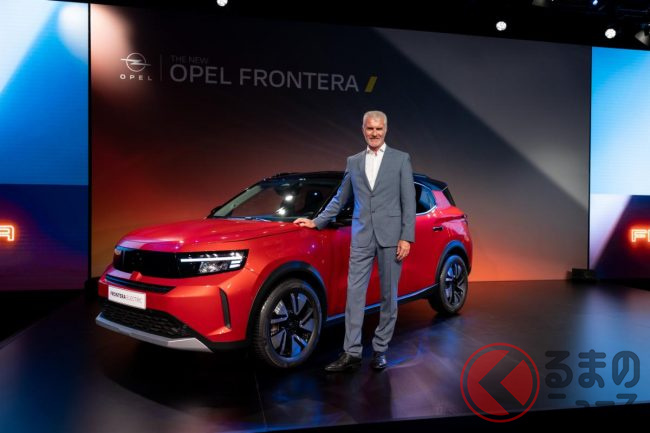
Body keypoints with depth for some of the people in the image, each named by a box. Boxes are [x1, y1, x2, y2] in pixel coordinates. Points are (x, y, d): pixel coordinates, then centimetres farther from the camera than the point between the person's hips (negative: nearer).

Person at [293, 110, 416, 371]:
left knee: (388, 296, 5)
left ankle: (380, 350, 17)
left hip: (390, 236, -2)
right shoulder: (353, 162, 13)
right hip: (361, 238, 2)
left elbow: (409, 201, 0)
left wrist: (406, 238, -7)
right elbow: (339, 200, 20)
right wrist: (317, 222, 19)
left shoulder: (401, 159, 4)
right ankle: (351, 353, 3)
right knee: (354, 294, -2)